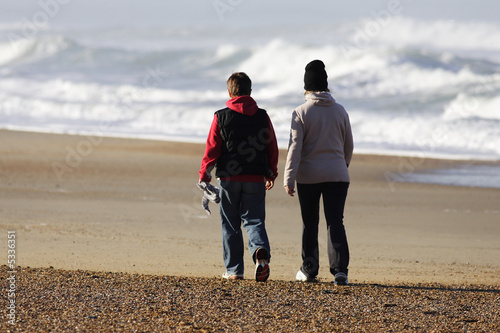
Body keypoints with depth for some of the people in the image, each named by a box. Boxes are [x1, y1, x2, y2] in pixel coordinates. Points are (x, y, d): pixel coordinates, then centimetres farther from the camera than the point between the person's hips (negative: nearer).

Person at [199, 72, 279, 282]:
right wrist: (272, 174, 23)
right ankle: (261, 252, -26)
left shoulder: (221, 117, -3)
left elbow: (212, 149, -4)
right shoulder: (262, 117, 4)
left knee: (230, 224, 9)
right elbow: (272, 148, 9)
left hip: (228, 178, -1)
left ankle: (234, 270, 9)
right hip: (256, 178, 1)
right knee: (254, 220, 4)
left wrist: (204, 175, 5)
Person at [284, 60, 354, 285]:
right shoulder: (340, 111, 4)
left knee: (309, 224, 10)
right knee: (335, 222, -1)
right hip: (337, 174, 2)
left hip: (309, 175, -2)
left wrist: (289, 179, -13)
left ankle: (309, 269, 16)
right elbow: (348, 146, 12)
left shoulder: (301, 113, -6)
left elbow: (295, 147, -11)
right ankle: (340, 268, -15)